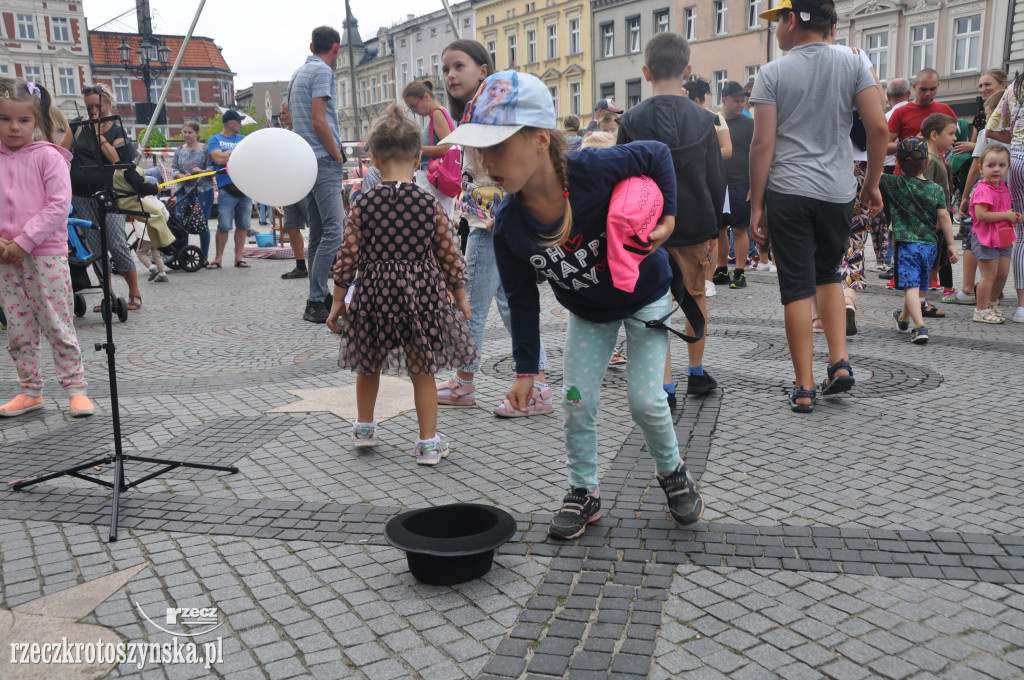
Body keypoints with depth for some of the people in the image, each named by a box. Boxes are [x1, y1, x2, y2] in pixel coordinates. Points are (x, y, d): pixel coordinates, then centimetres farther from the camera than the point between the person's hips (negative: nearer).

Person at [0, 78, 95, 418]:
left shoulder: (48, 157, -3)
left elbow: (58, 205, -11)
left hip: (46, 255, -5)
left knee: (58, 326, -2)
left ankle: (76, 389, 7)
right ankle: (30, 392, 21)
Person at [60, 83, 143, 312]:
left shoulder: (117, 132, 4)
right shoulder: (79, 128, 8)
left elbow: (117, 159, -12)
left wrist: (100, 134, -10)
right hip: (81, 197, 3)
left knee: (117, 245, -12)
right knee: (95, 249, 3)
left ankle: (135, 293, -1)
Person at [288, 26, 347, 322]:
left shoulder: (298, 74, 21)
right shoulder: (323, 72, -7)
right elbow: (319, 121, -16)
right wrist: (338, 156, -7)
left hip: (305, 161, 10)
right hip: (324, 161, -10)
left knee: (317, 233, 10)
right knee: (334, 230, -13)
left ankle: (320, 297, 13)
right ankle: (316, 303, -16)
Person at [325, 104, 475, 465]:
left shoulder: (362, 204, -7)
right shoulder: (430, 204, -7)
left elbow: (348, 257, -5)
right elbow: (448, 256, -2)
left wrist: (337, 300, 5)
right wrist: (460, 296, 11)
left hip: (375, 291, 1)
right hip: (422, 291, 0)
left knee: (368, 365, 22)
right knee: (422, 370, 11)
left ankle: (364, 427, 39)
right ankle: (429, 443, 16)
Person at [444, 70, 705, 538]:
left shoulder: (595, 169, -36)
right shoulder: (509, 226, -24)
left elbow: (658, 154, -15)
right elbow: (522, 301, -10)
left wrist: (666, 217, -23)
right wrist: (525, 370, -7)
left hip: (644, 296, -3)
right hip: (587, 312, 3)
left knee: (645, 399, -2)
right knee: (578, 400, 1)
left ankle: (673, 472, 28)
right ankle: (584, 492, 23)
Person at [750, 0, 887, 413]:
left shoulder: (773, 73, -2)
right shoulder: (852, 64, 5)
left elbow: (762, 144, -7)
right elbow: (878, 127, -1)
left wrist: (756, 204, 0)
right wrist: (872, 185, 10)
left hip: (788, 193, -3)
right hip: (838, 193, 3)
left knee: (797, 288, 1)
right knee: (828, 275, 23)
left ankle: (804, 390, 4)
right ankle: (840, 362, 11)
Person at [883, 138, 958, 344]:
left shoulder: (894, 183, -5)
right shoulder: (936, 189, 3)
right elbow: (944, 217, 1)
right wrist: (951, 244, 4)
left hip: (906, 243, -4)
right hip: (930, 244, 4)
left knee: (911, 286, -9)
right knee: (917, 285, 19)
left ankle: (919, 326, -25)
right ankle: (903, 318, 40)